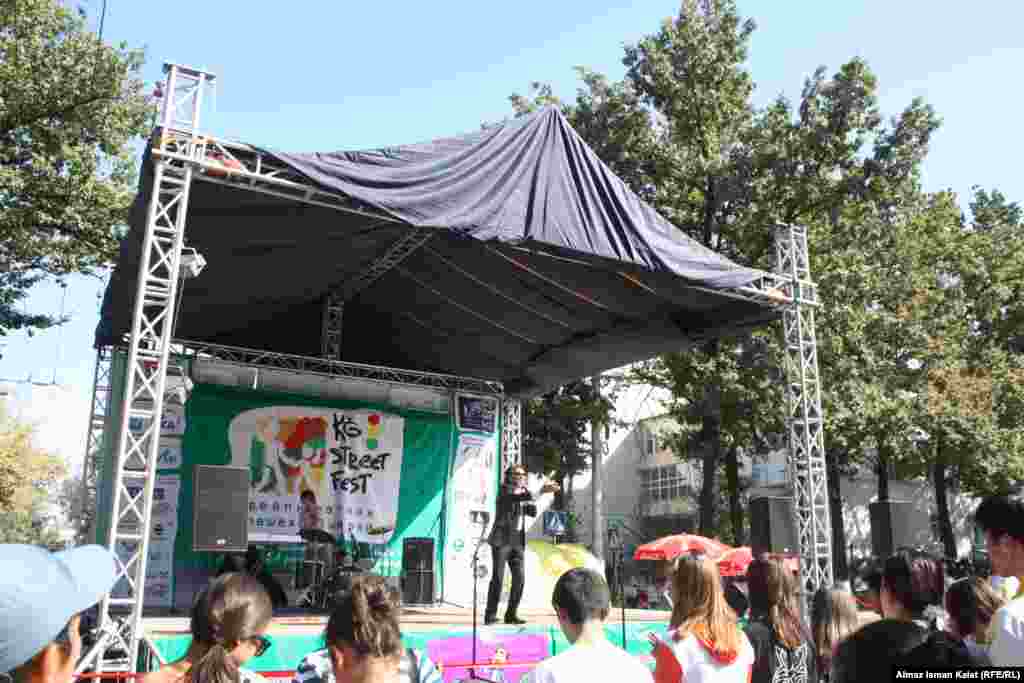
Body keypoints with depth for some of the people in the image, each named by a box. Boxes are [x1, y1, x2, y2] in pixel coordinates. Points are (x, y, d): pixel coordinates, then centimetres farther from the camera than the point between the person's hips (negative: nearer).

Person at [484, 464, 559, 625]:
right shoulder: (504, 491, -6)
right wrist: (541, 491, -37)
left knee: (519, 579, 0)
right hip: (501, 540, -7)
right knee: (497, 578, -9)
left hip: (517, 542, 7)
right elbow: (519, 497, -28)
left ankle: (511, 614, 10)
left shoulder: (522, 493, 16)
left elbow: (533, 511, 13)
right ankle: (490, 615, 1)